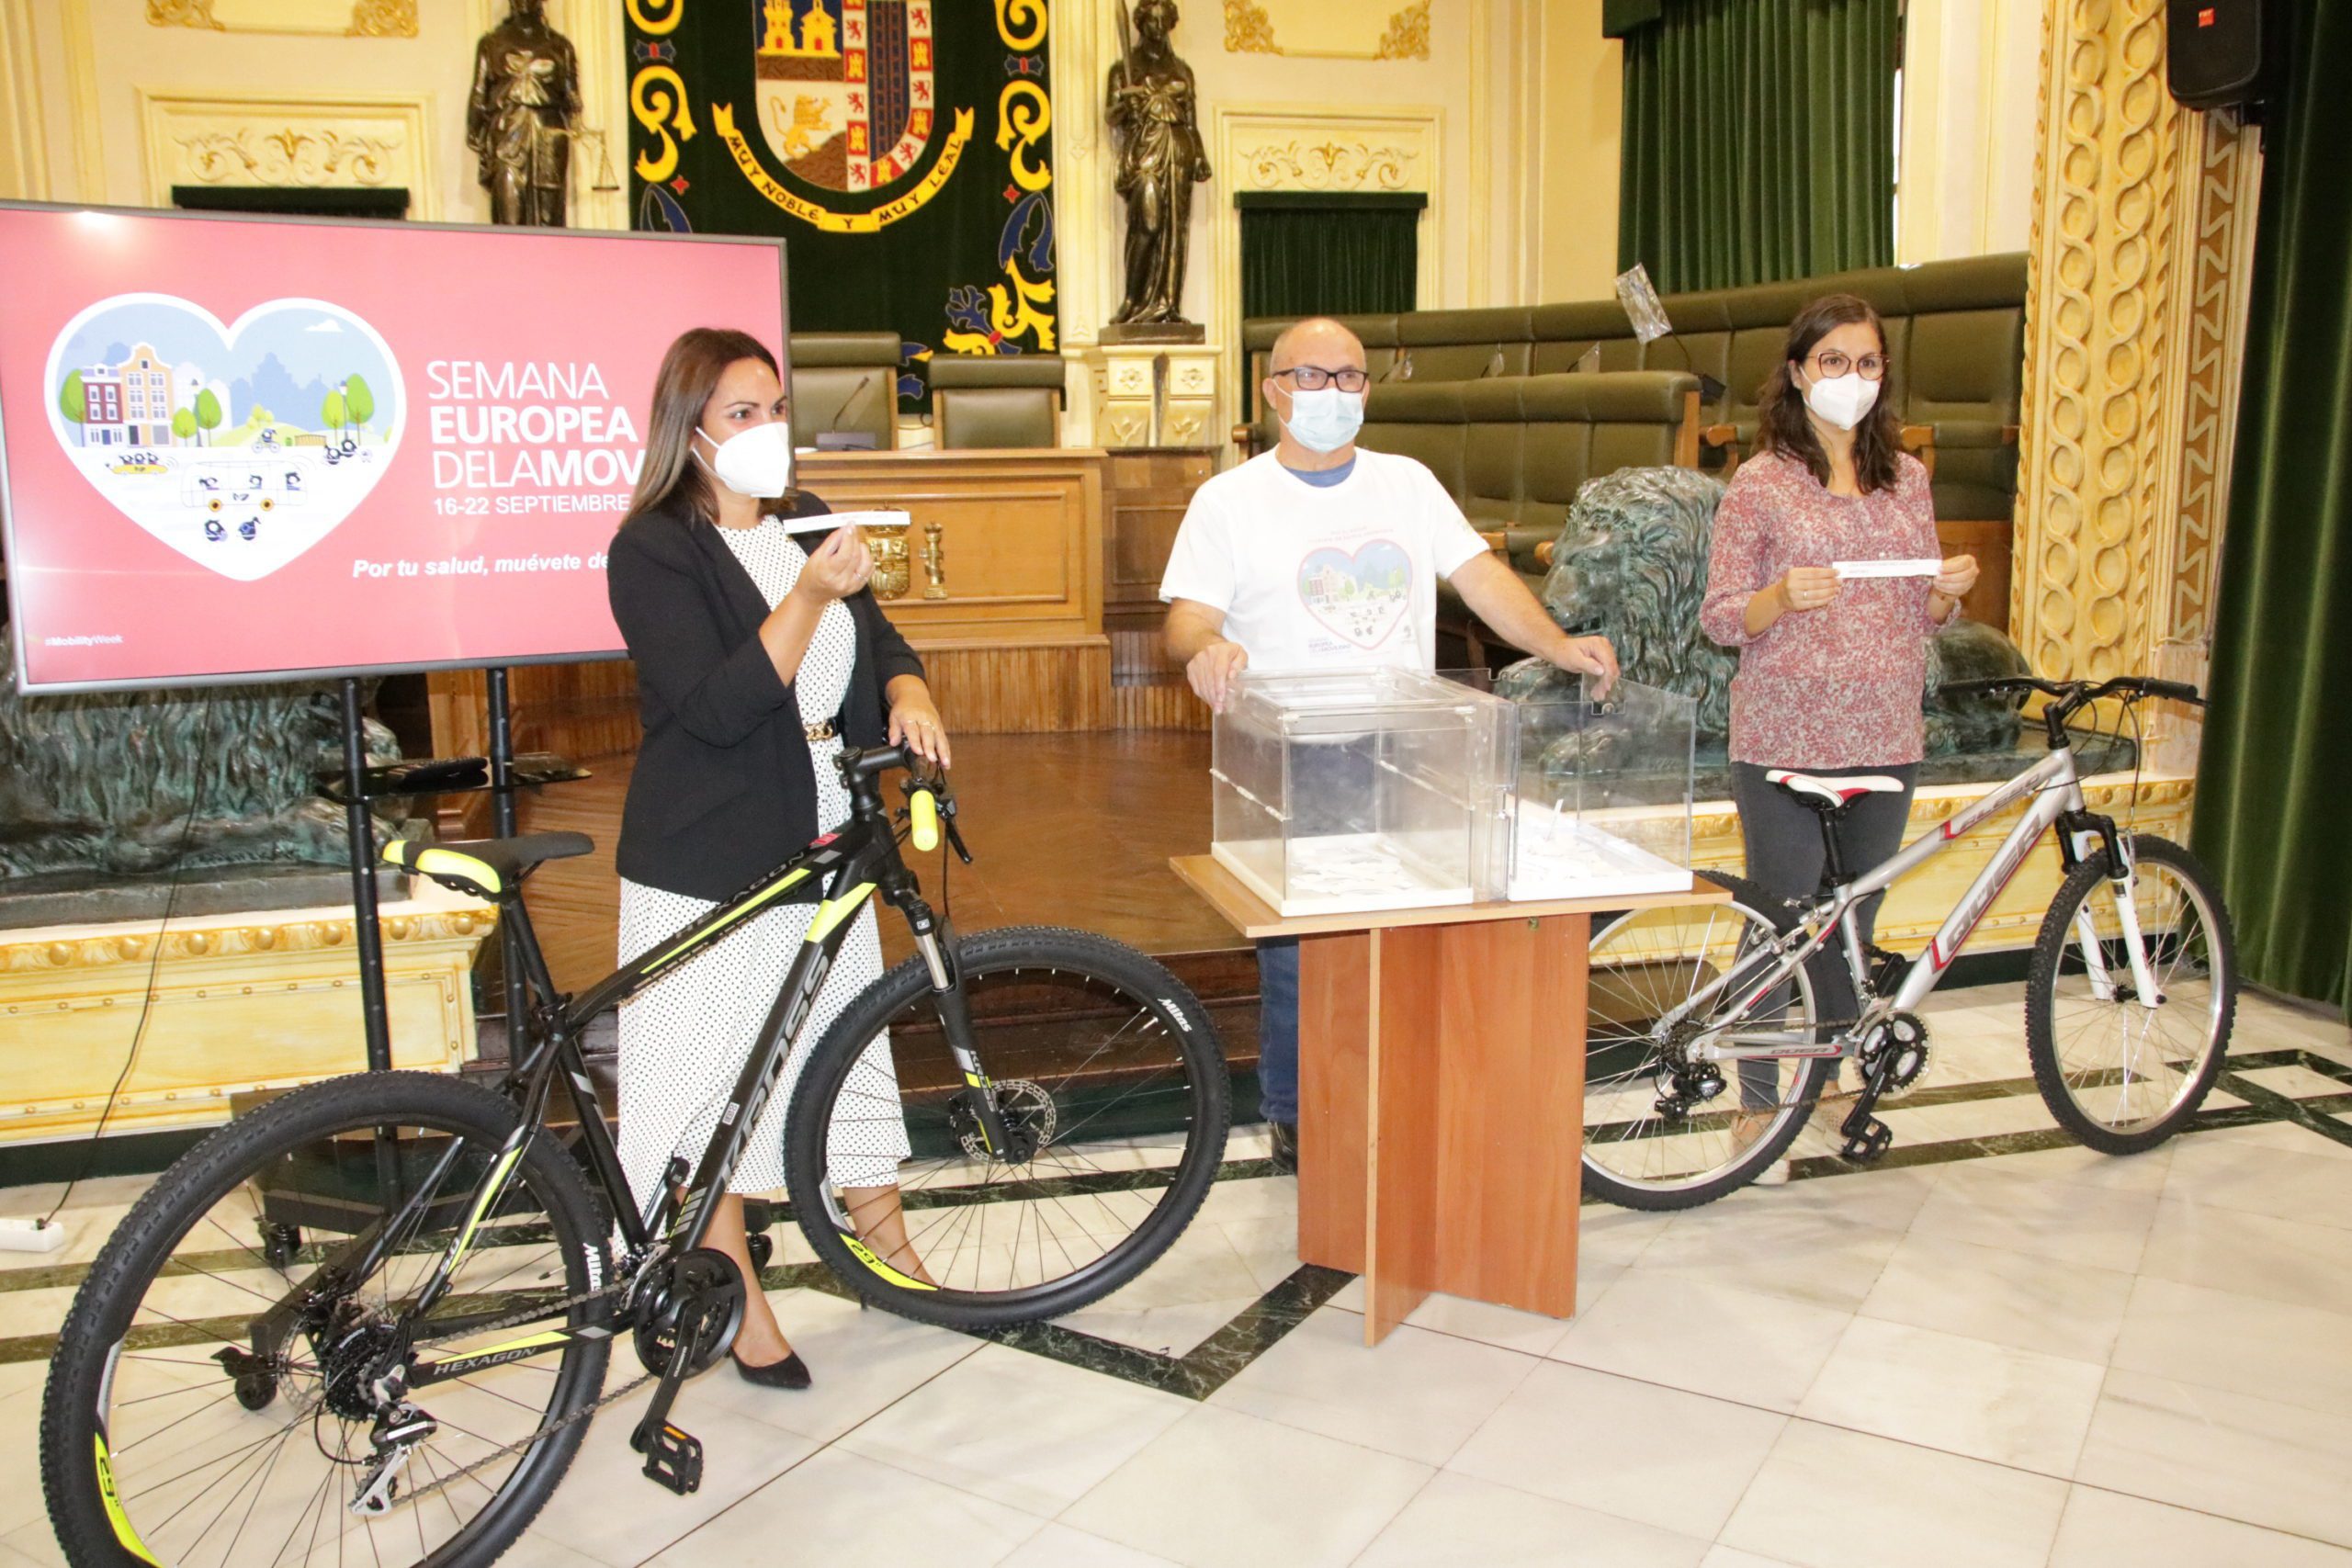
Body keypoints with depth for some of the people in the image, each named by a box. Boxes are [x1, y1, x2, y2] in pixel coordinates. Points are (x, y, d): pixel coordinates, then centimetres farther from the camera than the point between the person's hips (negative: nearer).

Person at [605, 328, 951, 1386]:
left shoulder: (805, 522, 10)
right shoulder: (655, 548, -11)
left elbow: (880, 643, 12)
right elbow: (717, 709, -21)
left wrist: (908, 697, -11)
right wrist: (810, 597, -29)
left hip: (822, 844, 6)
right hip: (708, 862, -6)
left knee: (852, 1052, 16)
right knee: (711, 1078, 4)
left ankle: (893, 1258, 33)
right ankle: (741, 1306, 21)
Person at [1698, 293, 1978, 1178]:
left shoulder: (1907, 477, 11)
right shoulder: (1760, 482, -3)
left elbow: (1922, 617, 15)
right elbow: (1718, 618, -6)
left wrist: (1950, 590, -7)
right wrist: (1782, 597, -24)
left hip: (1885, 739, 5)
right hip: (1784, 738, -5)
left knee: (1855, 920, 14)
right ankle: (1757, 1103, 15)